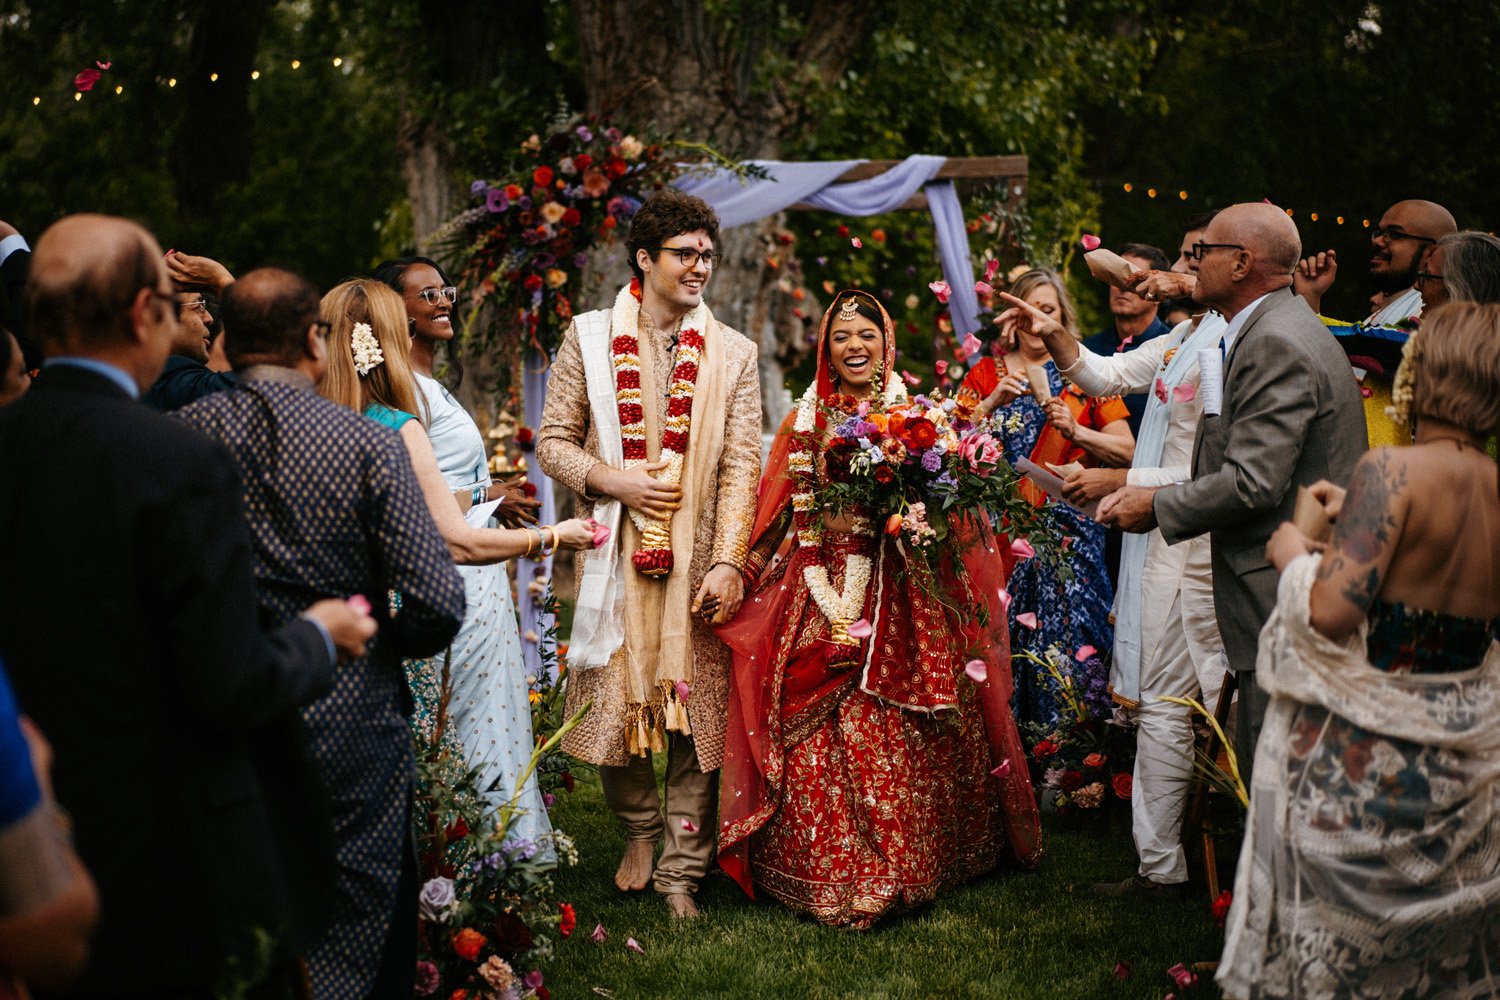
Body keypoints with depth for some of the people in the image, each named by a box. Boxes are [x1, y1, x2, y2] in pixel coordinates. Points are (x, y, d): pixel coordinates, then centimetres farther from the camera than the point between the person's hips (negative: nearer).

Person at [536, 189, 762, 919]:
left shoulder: (734, 354, 6)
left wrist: (729, 561, -9)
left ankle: (681, 871, 11)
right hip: (616, 556, 0)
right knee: (616, 702, 6)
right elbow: (554, 442, 8)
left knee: (696, 714, 0)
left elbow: (741, 467, 1)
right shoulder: (589, 339, 6)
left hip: (699, 561, 0)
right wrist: (613, 480, -10)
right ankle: (639, 829, 31)